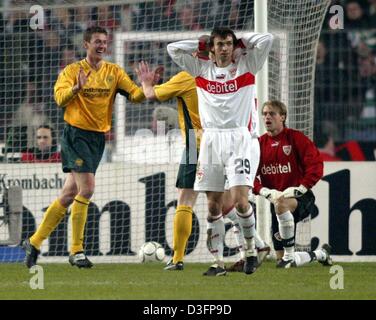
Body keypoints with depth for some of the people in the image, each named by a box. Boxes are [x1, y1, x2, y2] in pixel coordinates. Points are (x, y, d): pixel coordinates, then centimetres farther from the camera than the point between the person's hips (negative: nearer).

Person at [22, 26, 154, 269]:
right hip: (76, 134, -5)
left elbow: (135, 95, -2)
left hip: (98, 137, 5)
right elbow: (60, 98, -16)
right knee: (87, 189, -17)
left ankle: (35, 242, 19)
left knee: (70, 195, 8)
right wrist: (77, 87, -35)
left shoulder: (114, 72, 8)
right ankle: (76, 251, -9)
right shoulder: (72, 71, -2)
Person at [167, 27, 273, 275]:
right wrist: (202, 44, 13)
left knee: (240, 198, -15)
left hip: (240, 138, -3)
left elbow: (267, 40, -2)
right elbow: (173, 49, 14)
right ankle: (218, 261, 7)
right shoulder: (202, 68, 14)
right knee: (214, 205, 1)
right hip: (212, 140, 3)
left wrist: (241, 42, 8)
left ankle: (251, 249, 5)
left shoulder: (246, 65, 7)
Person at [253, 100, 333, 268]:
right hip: (275, 197, 6)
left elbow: (316, 164, -13)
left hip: (301, 198, -6)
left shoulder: (295, 138, -6)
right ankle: (321, 254, 37)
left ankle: (289, 255, -31)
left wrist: (300, 188, -22)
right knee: (281, 258, 5)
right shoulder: (260, 143, 5)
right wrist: (265, 191, -17)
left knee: (281, 204, -44)